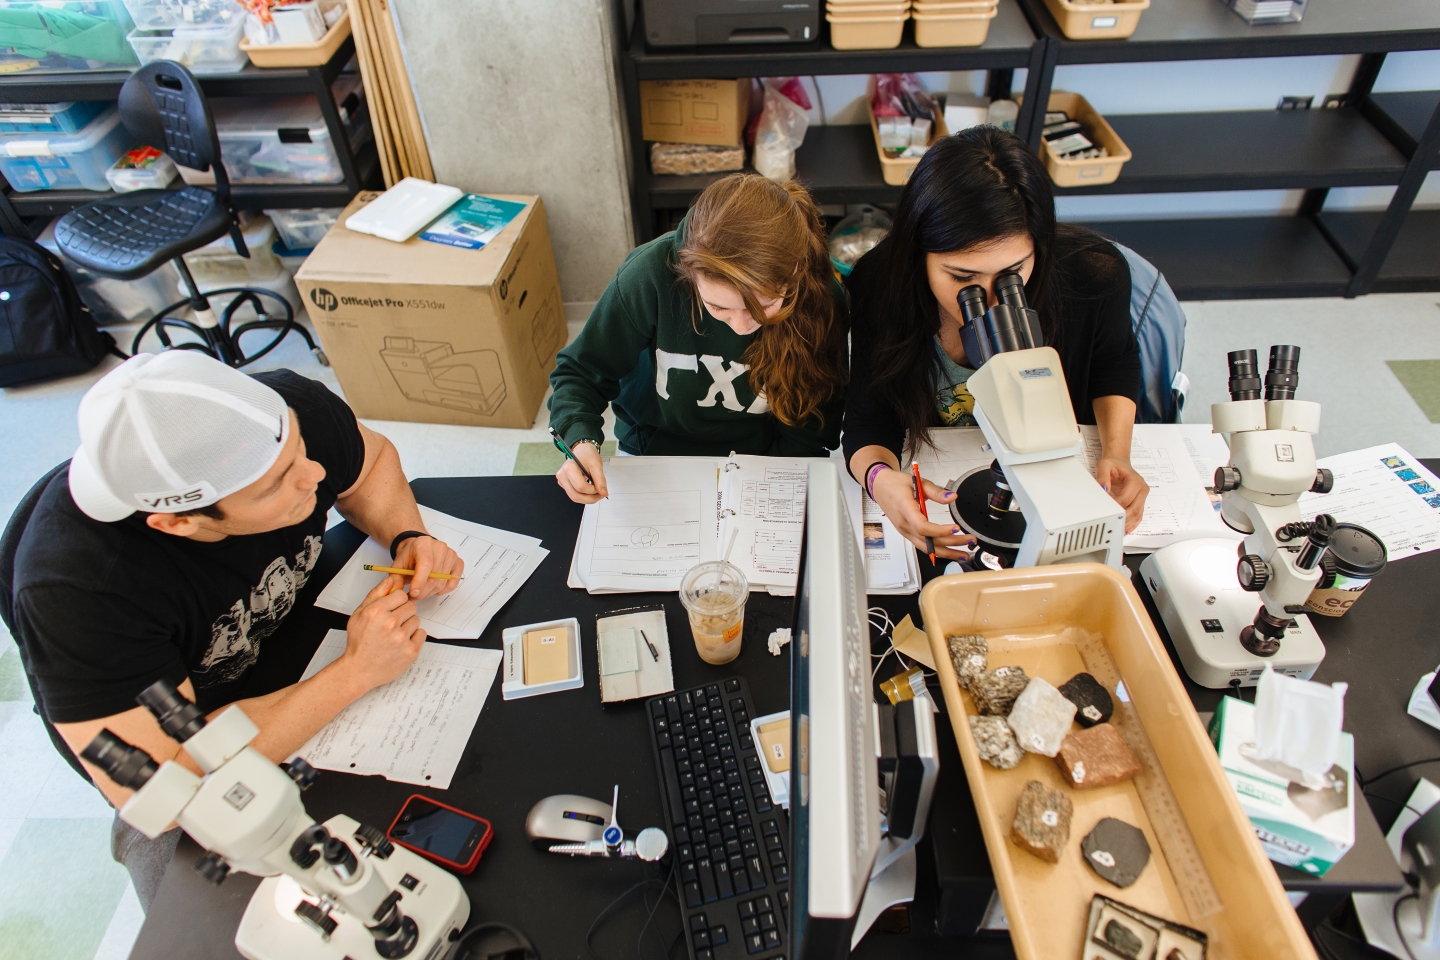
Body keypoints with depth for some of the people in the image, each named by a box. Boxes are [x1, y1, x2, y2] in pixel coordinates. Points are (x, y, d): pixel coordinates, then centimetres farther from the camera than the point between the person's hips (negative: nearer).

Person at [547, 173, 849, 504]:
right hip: (652, 450, 0)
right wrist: (581, 441, -25)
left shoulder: (823, 301, -17)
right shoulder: (651, 274, -22)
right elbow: (580, 371, -7)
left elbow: (810, 432, -5)